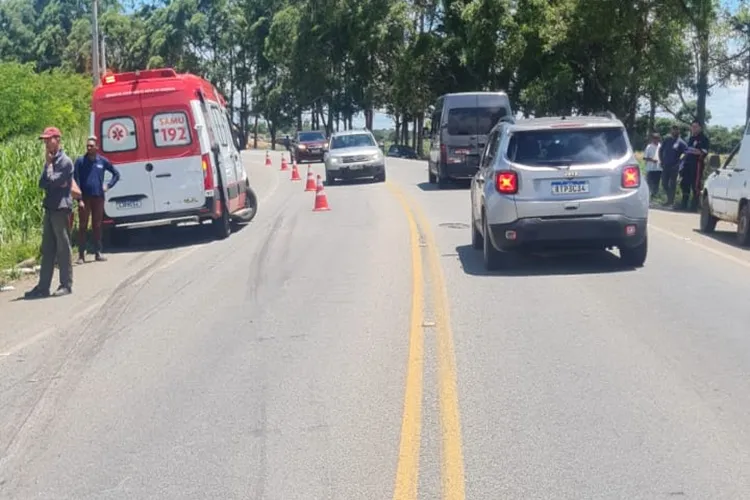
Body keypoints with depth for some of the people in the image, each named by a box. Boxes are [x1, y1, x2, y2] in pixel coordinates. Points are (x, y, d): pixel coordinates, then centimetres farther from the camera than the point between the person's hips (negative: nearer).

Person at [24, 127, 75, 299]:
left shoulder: (65, 161, -10)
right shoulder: (50, 161, 16)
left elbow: (52, 181, -18)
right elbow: (42, 183, 9)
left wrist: (49, 165, -6)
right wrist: (54, 184, -9)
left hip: (61, 208, -8)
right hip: (49, 208, 8)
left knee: (63, 248, -3)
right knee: (47, 249, 8)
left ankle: (66, 285, 3)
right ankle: (43, 286, 10)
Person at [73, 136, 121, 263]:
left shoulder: (103, 161, 4)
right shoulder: (80, 161, -2)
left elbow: (116, 174, 16)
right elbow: (76, 181, -4)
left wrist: (109, 185, 2)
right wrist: (79, 199, -11)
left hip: (98, 197, 2)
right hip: (85, 198, -2)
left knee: (97, 226, 8)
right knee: (82, 226, -1)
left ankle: (98, 252, 15)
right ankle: (81, 254, 1)